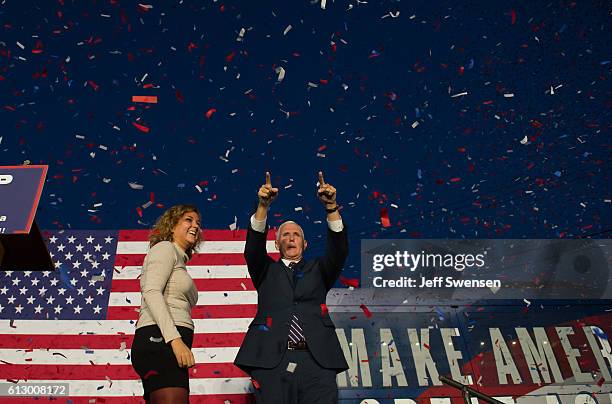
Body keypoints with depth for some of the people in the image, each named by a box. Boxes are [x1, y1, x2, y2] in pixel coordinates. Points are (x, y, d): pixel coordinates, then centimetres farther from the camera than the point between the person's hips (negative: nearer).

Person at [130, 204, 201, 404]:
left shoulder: (179, 260, 30)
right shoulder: (165, 248, 5)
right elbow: (151, 292, -12)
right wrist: (175, 339, -22)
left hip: (172, 343, 9)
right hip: (160, 339, -9)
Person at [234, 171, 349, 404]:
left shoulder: (317, 270, 23)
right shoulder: (266, 271, 21)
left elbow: (339, 250, 6)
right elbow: (254, 247, 4)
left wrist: (331, 206, -8)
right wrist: (263, 206, -11)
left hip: (317, 361, 1)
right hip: (271, 361, 0)